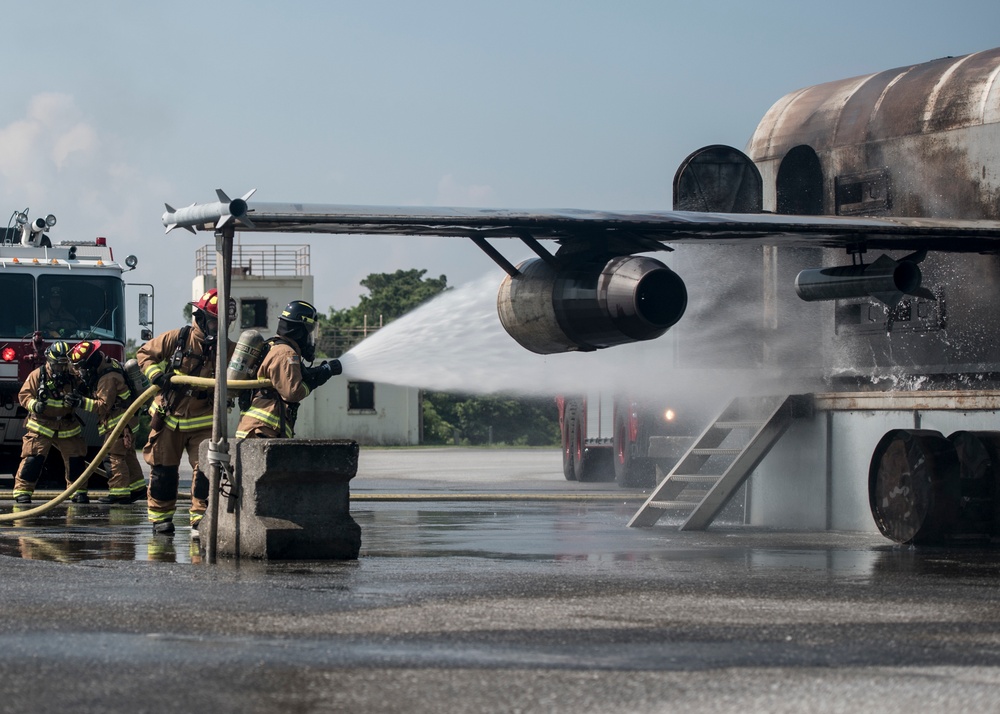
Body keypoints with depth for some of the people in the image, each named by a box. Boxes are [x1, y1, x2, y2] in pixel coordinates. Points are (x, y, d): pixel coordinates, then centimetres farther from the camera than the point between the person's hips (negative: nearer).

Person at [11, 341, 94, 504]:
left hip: (67, 426, 3)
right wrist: (34, 404, -25)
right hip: (41, 424, -3)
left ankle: (79, 492, 20)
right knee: (33, 458, -13)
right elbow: (24, 394, -6)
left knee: (75, 459, 6)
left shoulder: (73, 376, 0)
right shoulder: (37, 375, -8)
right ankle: (22, 491, -8)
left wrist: (79, 401, -18)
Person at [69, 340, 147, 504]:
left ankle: (119, 491, -11)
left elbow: (103, 405, -26)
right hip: (125, 419, 10)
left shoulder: (108, 378, -24)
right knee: (127, 454, 15)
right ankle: (137, 486, 21)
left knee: (115, 455, -10)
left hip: (119, 421, -10)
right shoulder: (107, 363, 6)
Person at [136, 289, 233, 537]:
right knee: (163, 470, 7)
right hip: (169, 417, -1)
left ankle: (201, 519, -3)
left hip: (203, 421, 1)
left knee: (205, 470, -10)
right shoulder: (177, 338, -6)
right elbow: (144, 354, 2)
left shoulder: (226, 348, -3)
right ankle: (160, 517, 21)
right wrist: (156, 375, -15)